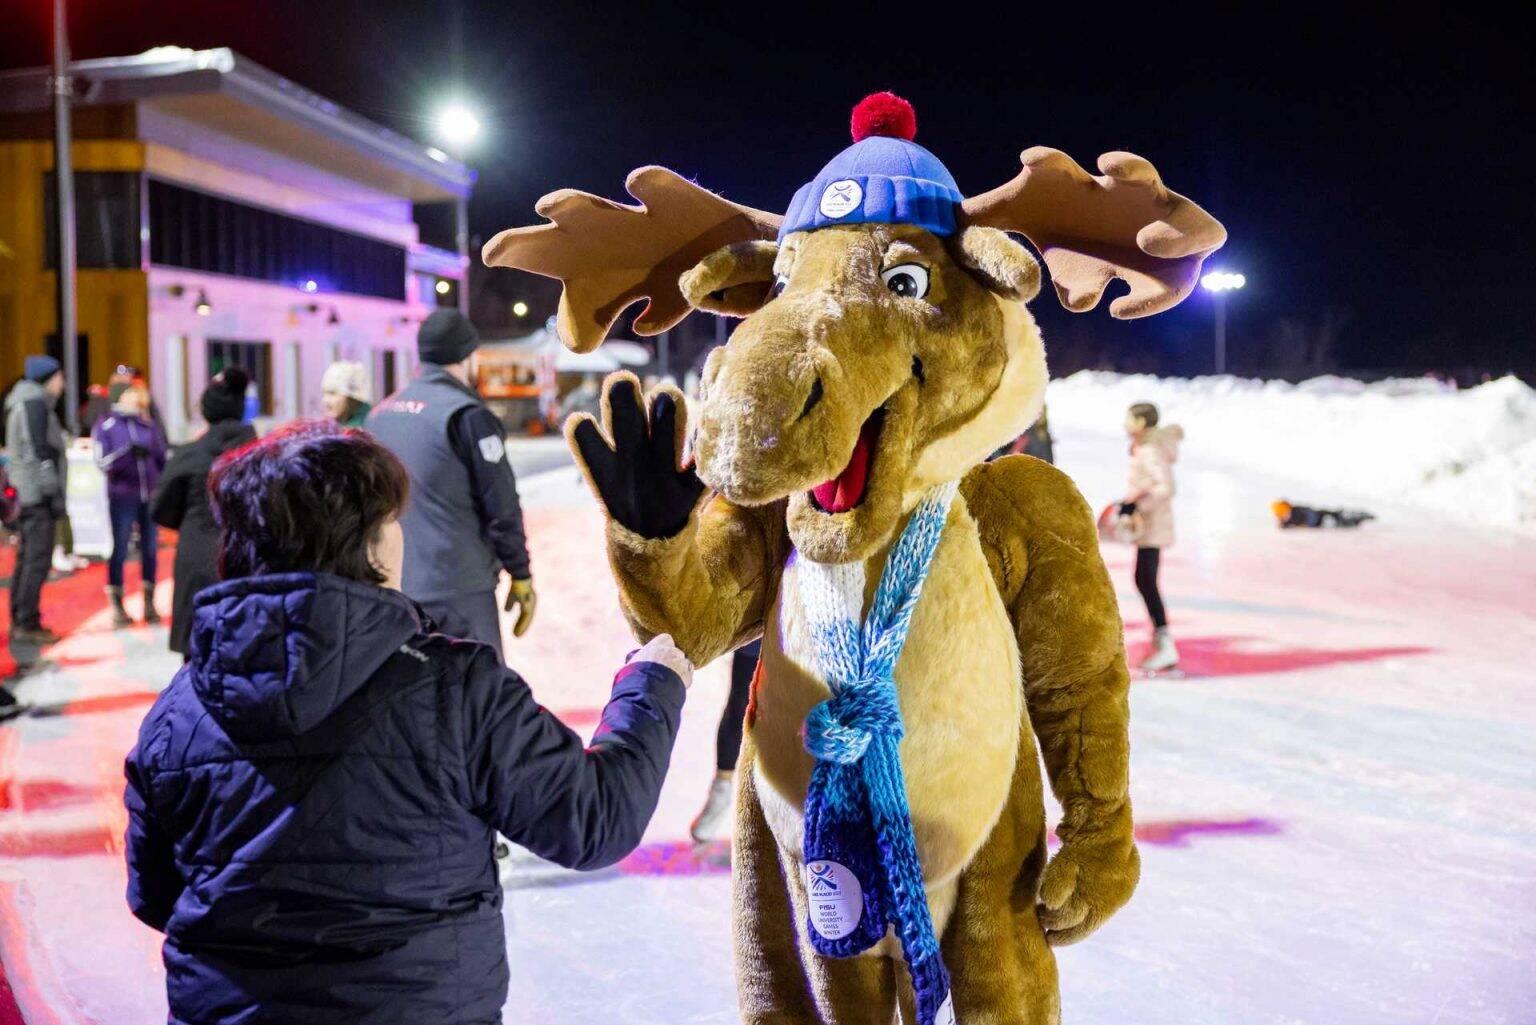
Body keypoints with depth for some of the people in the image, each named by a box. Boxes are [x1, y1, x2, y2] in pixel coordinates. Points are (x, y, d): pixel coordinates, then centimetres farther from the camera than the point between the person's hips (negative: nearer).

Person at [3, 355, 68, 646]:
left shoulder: (21, 404, 20)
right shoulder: (35, 402, -10)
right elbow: (40, 450, -17)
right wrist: (53, 491, -17)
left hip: (27, 493, 10)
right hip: (38, 494, -10)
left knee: (26, 558, 12)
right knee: (37, 559, -10)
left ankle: (19, 622, 17)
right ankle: (28, 624, -10)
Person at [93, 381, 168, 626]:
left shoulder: (150, 425, 10)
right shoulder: (105, 426, 2)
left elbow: (162, 459, 13)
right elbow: (103, 462, -7)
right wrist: (128, 451, -20)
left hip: (150, 496, 3)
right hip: (122, 497, -3)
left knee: (150, 550, 6)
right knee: (120, 550, 1)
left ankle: (149, 603, 16)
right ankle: (117, 606, 8)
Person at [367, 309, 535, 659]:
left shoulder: (381, 414, 10)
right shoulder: (467, 416, -12)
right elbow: (502, 508, -12)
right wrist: (521, 577, -3)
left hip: (390, 589, 7)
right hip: (458, 592, -7)